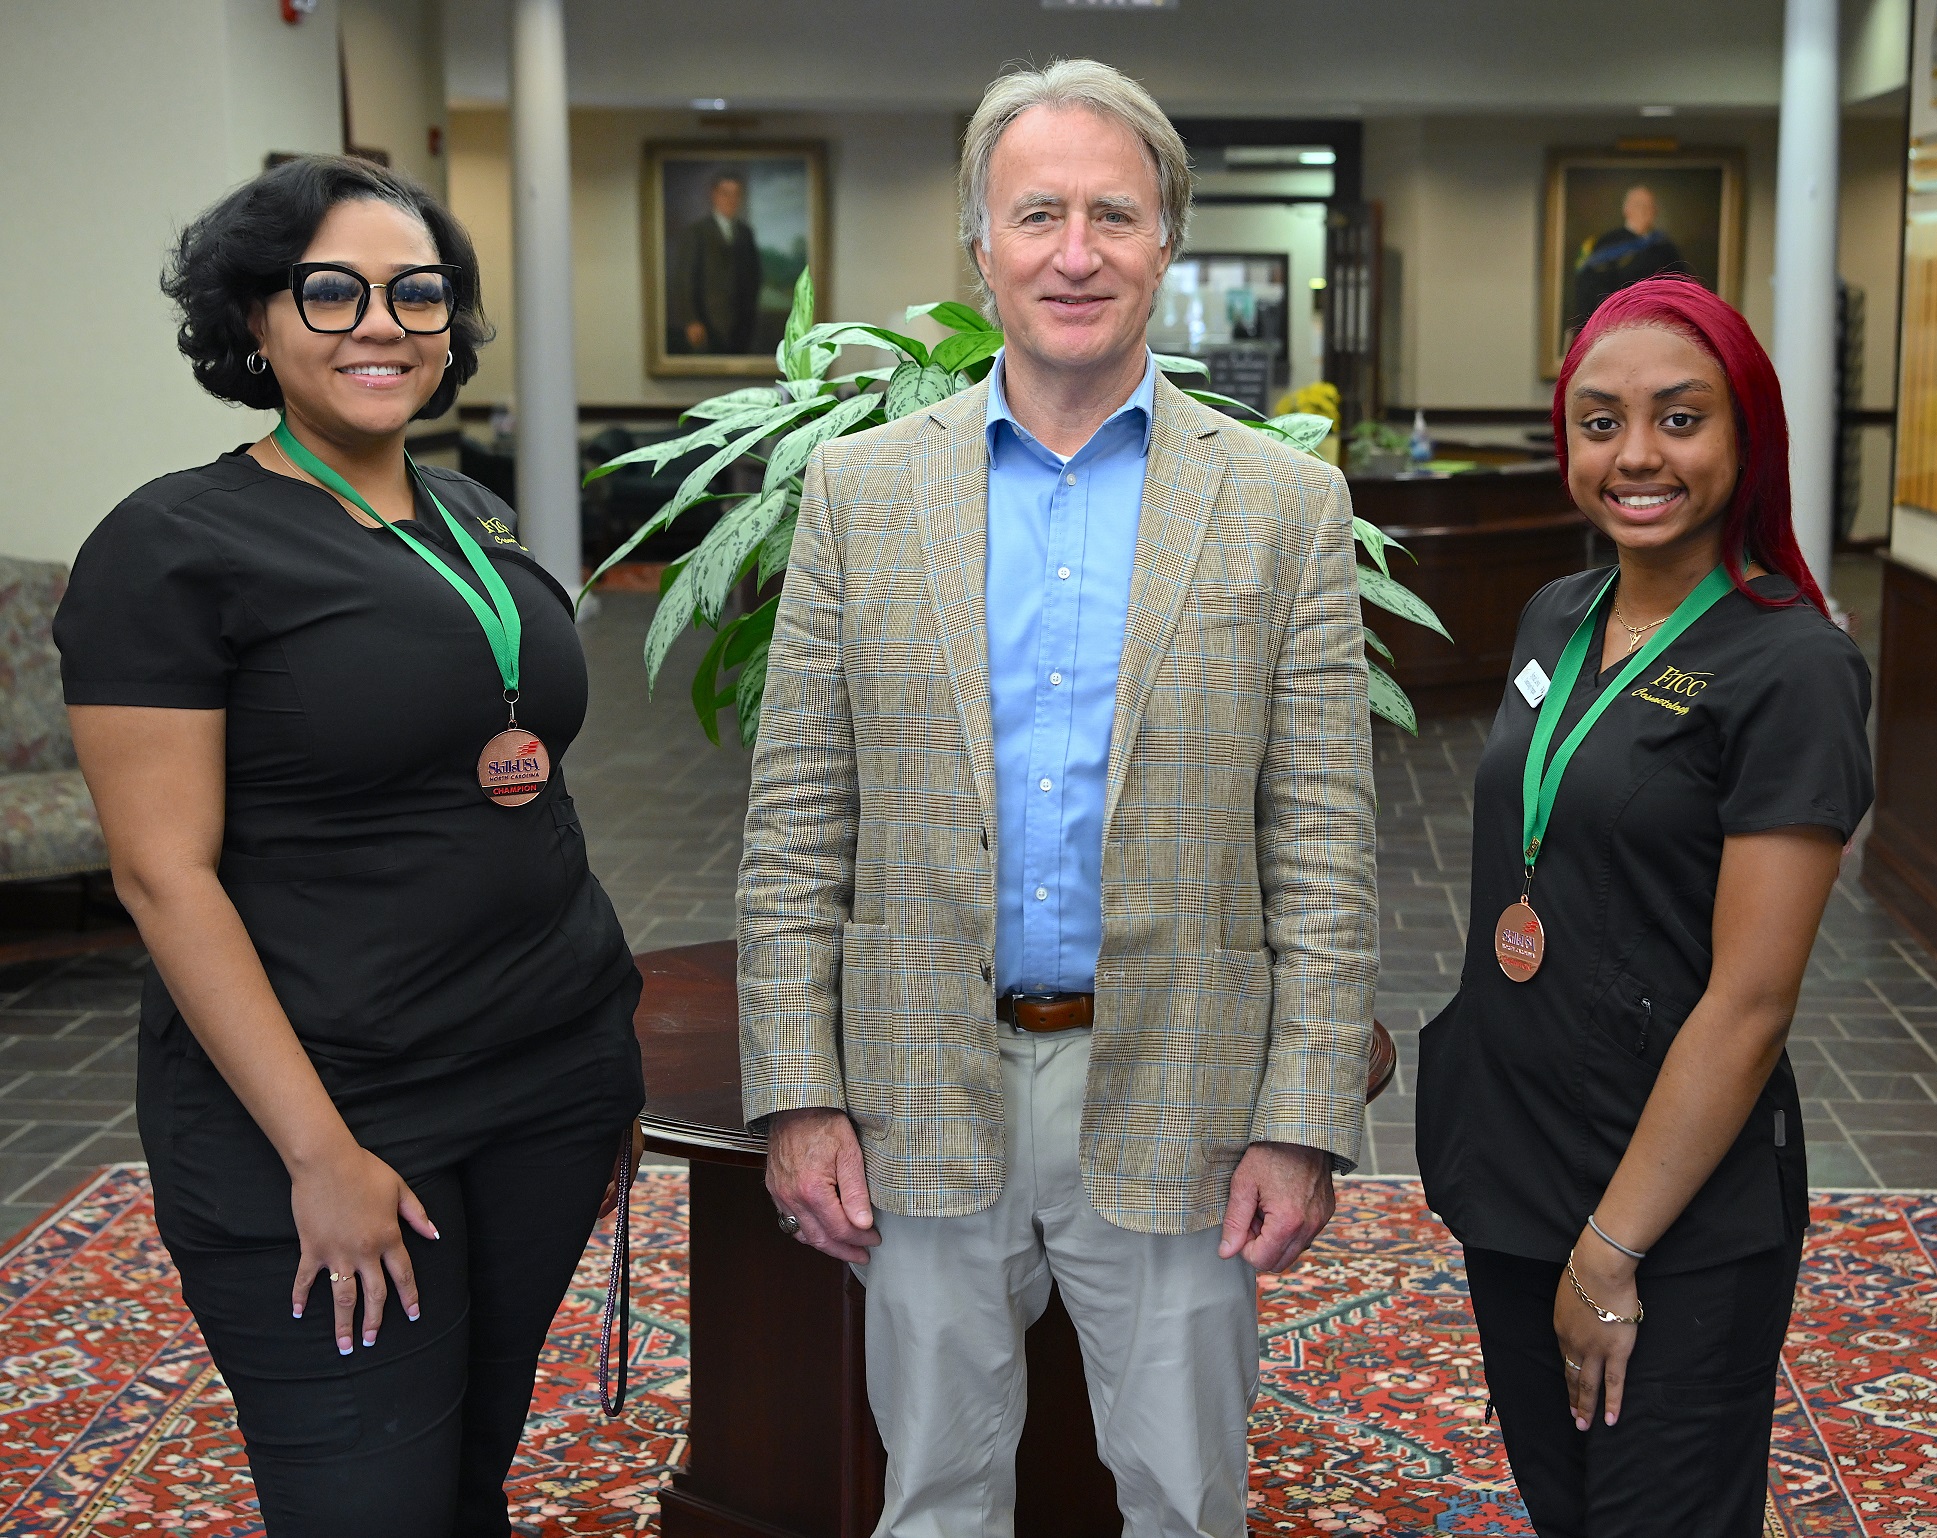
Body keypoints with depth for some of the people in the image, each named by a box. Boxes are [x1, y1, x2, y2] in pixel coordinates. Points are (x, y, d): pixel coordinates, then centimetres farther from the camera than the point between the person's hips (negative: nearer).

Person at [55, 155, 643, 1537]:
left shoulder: (476, 520, 10)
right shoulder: (175, 545, -10)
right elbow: (164, 869, -14)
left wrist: (511, 769, 4)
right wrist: (320, 1153, -18)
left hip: (556, 1072, 6)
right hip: (330, 1112, -6)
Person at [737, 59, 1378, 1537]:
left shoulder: (1285, 504, -2)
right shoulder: (861, 488, 2)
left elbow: (1325, 845, -3)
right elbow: (795, 824, 1)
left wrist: (1304, 1123, -7)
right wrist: (800, 1096, -3)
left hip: (1174, 1105, -1)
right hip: (928, 1102, 1)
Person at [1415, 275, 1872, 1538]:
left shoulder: (1792, 666, -16)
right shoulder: (1556, 619, 5)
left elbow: (1751, 1000, -18)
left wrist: (1612, 1250, -17)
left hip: (1684, 1227, -6)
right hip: (1507, 1173, 6)